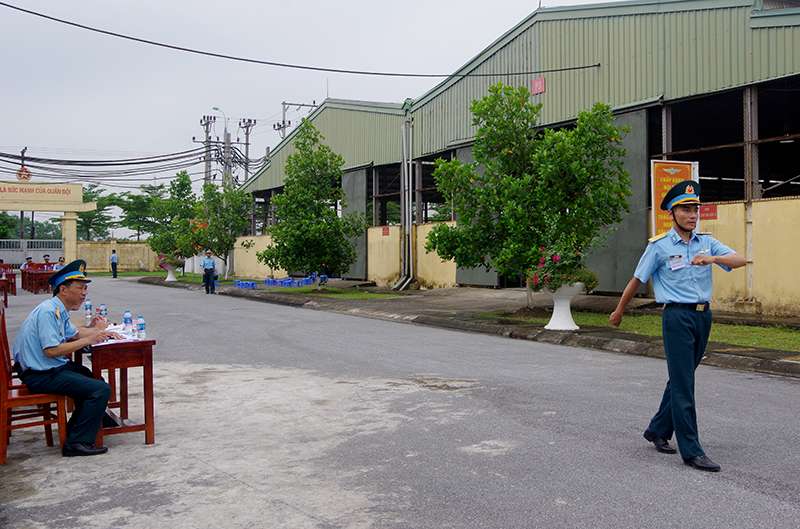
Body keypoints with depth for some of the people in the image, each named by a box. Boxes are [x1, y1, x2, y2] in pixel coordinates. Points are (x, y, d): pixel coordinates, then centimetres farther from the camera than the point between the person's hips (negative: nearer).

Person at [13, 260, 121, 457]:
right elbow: (51, 350, -27)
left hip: (52, 368, 11)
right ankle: (75, 443, -13)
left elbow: (73, 334, 26)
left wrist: (100, 332, 10)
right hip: (41, 375, -11)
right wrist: (88, 340, -22)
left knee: (93, 377, 27)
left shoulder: (59, 311, 11)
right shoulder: (48, 311, -21)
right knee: (101, 389, -19)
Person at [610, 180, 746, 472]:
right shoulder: (659, 246, -4)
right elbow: (636, 280, 3)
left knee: (681, 379, 13)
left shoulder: (707, 243, 9)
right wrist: (618, 311, 12)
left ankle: (658, 430, 29)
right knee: (682, 384, -6)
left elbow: (740, 260, -3)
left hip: (703, 316, 5)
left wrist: (713, 258, -22)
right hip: (677, 316, -5)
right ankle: (691, 451, -2)